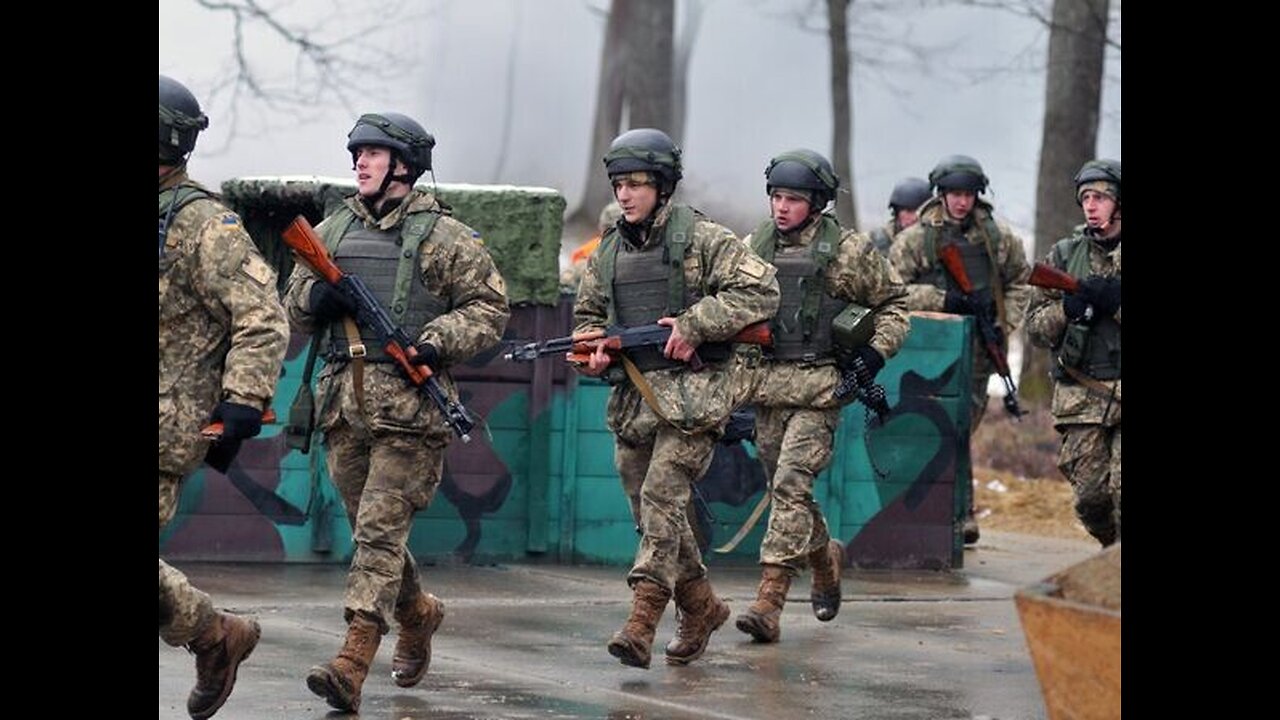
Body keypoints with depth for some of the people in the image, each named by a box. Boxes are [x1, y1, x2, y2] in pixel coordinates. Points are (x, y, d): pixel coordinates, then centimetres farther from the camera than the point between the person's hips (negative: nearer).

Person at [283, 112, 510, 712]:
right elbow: (294, 304, 20)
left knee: (381, 528, -11)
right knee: (367, 528, 13)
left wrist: (437, 341, -15)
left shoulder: (444, 237, -1)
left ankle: (353, 664, -17)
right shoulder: (332, 231, 15)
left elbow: (490, 307, 0)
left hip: (410, 407, -6)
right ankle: (417, 613, 37)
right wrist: (316, 297, -3)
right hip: (343, 403, 6)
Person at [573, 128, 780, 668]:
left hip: (691, 394, -7)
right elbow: (588, 313, 23)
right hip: (632, 396, 7)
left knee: (661, 497, -17)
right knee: (649, 509, 10)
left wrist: (695, 324, -17)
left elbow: (761, 292, -10)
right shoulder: (609, 252, 13)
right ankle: (702, 608, 26)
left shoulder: (702, 240, -5)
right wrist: (593, 349, 0)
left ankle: (643, 619, -20)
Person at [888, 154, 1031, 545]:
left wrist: (1004, 324, 4)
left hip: (977, 353, 2)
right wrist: (942, 300, -15)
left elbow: (1019, 282, 18)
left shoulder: (1000, 238, 5)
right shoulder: (915, 239, -3)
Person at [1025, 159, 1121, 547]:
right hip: (1081, 396, 3)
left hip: (1125, 396, -3)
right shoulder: (1065, 255, 11)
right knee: (1090, 495, 0)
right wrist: (1067, 308, -8)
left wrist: (1116, 302, -16)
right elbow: (1035, 326, 11)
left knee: (1122, 489, -15)